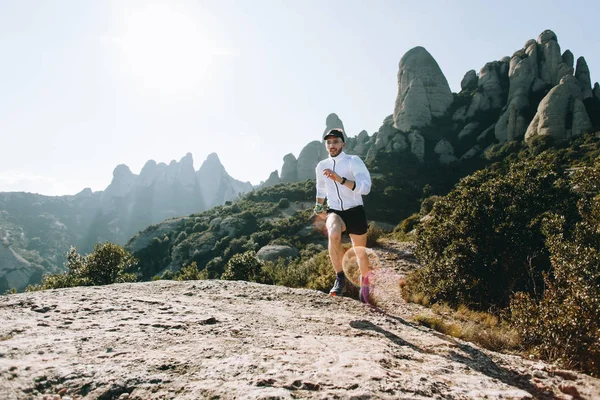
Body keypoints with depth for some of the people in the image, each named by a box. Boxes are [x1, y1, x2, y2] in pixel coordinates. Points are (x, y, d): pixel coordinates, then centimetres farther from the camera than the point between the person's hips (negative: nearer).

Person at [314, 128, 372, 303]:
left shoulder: (354, 161, -10)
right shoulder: (322, 166, 5)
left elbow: (365, 188, -25)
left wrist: (340, 179, -35)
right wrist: (319, 208, 24)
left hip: (355, 212, -2)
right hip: (334, 212, 2)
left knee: (360, 252, 10)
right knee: (333, 234, -34)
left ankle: (364, 282, 42)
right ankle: (340, 277, -17)